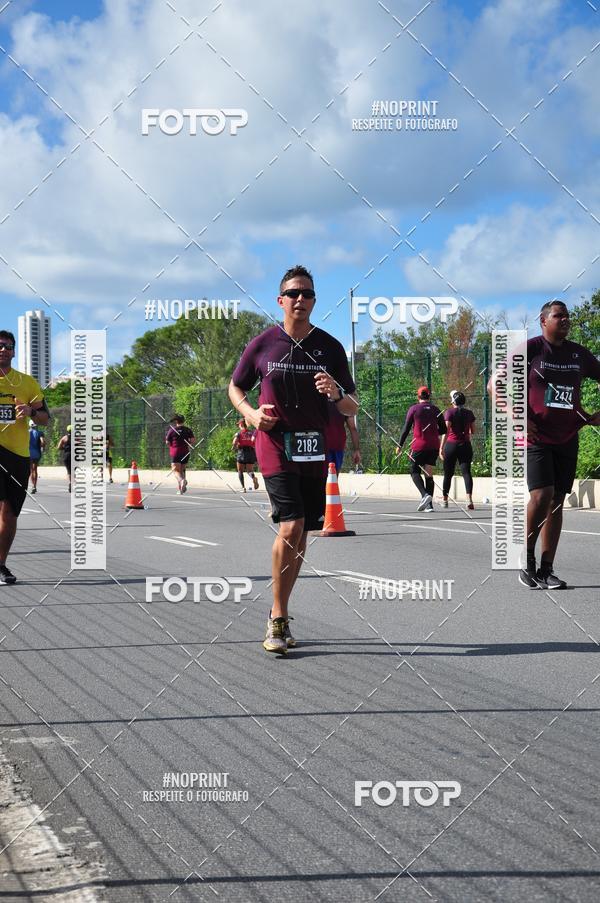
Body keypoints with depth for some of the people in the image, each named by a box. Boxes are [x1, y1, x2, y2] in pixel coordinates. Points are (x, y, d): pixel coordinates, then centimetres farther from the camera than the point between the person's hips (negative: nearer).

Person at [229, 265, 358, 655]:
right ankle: (278, 620, -6)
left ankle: (279, 615, 25)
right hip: (275, 444, -3)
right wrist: (251, 413, -6)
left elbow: (353, 408, 7)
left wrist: (337, 394, -16)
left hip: (315, 447, 3)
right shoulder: (263, 344, 1)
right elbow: (235, 388, 14)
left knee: (302, 533, 9)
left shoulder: (330, 347, 5)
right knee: (291, 527, -17)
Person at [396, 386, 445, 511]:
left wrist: (400, 446, 6)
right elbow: (443, 430, 9)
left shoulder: (413, 409, -1)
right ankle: (429, 504, 2)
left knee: (415, 471, 6)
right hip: (433, 446, 3)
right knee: (429, 474, 7)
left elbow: (406, 429, -1)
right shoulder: (435, 410, 7)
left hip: (419, 446, -3)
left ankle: (425, 495, -19)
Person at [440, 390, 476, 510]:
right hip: (465, 445, 2)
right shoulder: (469, 413, 6)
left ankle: (445, 500, 22)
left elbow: (446, 431, -12)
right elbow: (473, 431, 13)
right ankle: (469, 499, -22)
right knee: (466, 472, -5)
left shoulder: (449, 412, -6)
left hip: (451, 445, -2)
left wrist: (441, 447, -13)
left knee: (448, 474, 10)